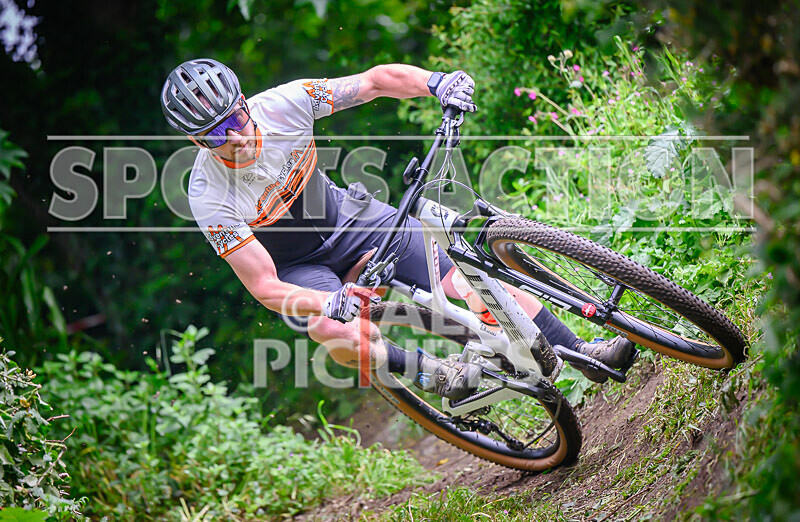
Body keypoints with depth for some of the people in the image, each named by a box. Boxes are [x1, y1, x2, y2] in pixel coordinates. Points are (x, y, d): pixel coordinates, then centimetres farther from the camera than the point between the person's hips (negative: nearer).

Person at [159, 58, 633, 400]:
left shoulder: (283, 103, -24)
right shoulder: (210, 199, -29)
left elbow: (376, 81, -18)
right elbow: (264, 286, -27)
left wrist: (436, 81, -37)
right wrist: (331, 304, -43)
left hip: (345, 217, 3)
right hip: (297, 266, -3)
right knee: (331, 330, -38)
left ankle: (582, 352, -5)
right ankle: (433, 371, -20)